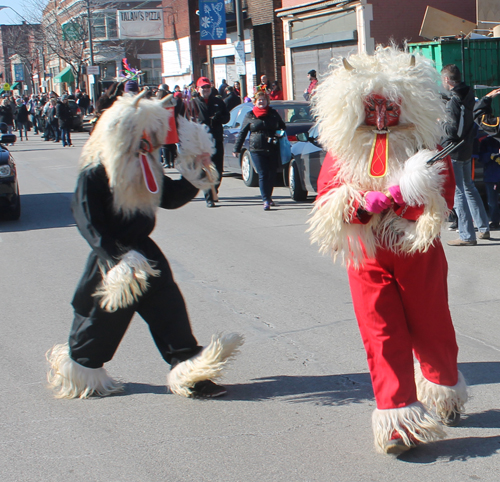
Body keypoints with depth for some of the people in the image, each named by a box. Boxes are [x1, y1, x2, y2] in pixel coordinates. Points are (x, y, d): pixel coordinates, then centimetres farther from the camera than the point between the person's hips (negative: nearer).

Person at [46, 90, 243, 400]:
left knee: (169, 308, 2)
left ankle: (188, 371, 7)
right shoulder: (94, 174, -18)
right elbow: (88, 222, -21)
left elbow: (171, 198, 14)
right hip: (113, 258, -7)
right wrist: (115, 258, -28)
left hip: (143, 252, 7)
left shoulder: (146, 169, 6)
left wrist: (195, 176, 1)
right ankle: (79, 374, 28)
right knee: (103, 317, 5)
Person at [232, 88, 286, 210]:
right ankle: (266, 201, -7)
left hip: (273, 150, 2)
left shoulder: (273, 113, 11)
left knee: (272, 175, 8)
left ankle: (268, 197, 26)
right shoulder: (249, 116, 7)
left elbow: (282, 127, 23)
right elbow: (242, 133, 9)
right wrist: (237, 149, 7)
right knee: (263, 175, -7)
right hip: (257, 150, -2)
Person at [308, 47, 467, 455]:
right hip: (368, 258, 0)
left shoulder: (423, 147, -3)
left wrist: (372, 203, -25)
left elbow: (442, 199, -12)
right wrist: (395, 194, -25)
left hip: (420, 255, 0)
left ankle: (445, 391, 39)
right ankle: (398, 417, 4)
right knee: (382, 334, -3)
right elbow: (329, 203, -10)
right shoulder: (342, 153, -1)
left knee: (430, 326, 12)